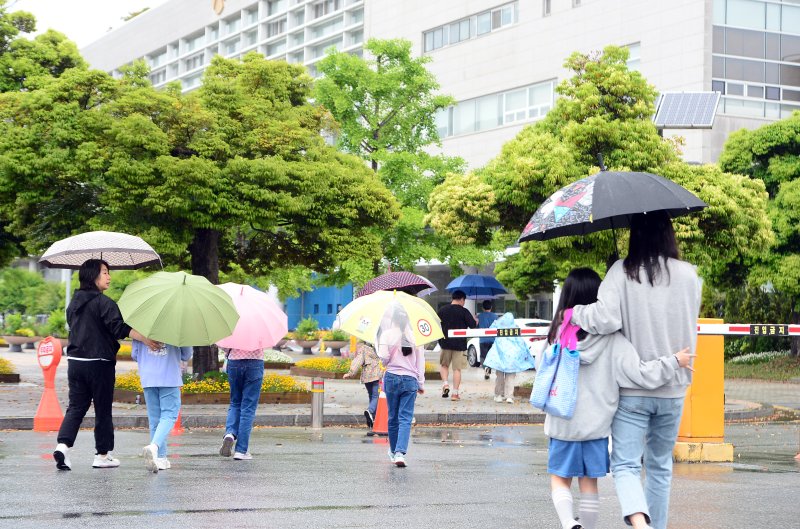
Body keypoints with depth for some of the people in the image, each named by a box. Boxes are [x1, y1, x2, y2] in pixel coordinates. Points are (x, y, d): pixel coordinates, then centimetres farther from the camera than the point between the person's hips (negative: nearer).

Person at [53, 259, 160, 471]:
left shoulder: (74, 303, 11)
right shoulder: (104, 303, -13)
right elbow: (120, 328, -24)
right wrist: (146, 339, -28)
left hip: (75, 361, 6)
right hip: (99, 364, -6)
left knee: (76, 406, 8)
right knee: (103, 409, 5)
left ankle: (63, 445, -12)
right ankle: (102, 455, 12)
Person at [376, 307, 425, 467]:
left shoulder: (387, 334, -5)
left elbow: (383, 357, -13)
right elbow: (420, 361, 6)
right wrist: (421, 383, 13)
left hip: (392, 378, 0)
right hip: (410, 380, 0)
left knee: (393, 417, 13)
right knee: (405, 418, -2)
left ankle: (394, 451, 26)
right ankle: (400, 453, -17)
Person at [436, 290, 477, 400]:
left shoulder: (442, 310, 2)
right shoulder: (464, 311, -8)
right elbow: (473, 325, -9)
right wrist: (475, 320, 12)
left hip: (445, 343, 2)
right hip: (459, 344, -2)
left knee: (443, 365, 21)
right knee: (457, 368, 3)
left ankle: (445, 384, 0)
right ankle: (455, 393, 2)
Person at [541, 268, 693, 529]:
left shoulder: (557, 335, -10)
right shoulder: (612, 341, -12)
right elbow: (641, 375, -14)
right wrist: (675, 361, -3)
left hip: (562, 425, 0)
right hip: (596, 424, 0)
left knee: (560, 480, 11)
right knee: (589, 483, 13)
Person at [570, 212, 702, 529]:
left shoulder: (622, 272, -11)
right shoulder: (689, 275, -1)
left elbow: (605, 319, -22)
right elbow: (689, 328, 9)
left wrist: (574, 313, -5)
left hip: (631, 388, -3)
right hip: (673, 389, 3)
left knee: (625, 464, -1)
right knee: (660, 465, 18)